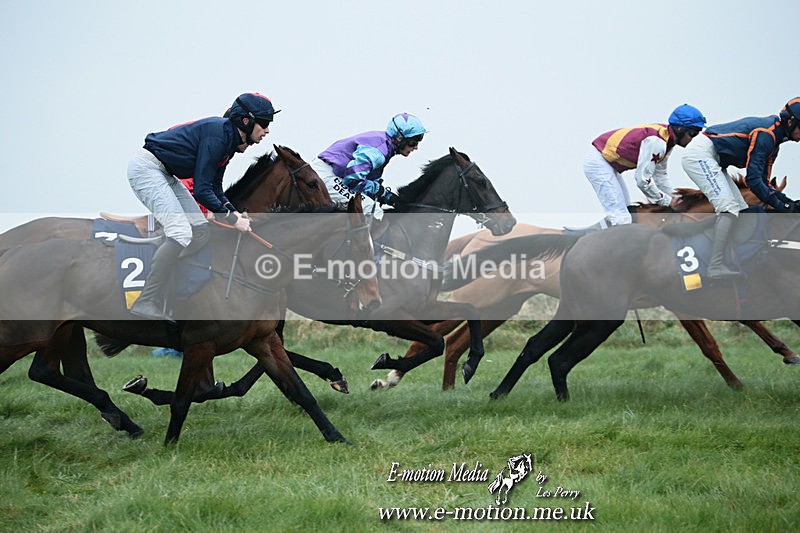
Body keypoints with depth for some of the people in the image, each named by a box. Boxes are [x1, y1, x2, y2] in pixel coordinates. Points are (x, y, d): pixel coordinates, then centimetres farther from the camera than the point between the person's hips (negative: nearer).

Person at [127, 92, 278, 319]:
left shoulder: (230, 138, 6)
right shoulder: (217, 134, -24)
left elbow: (214, 187, 12)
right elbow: (201, 190, -24)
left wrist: (236, 213, -3)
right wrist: (232, 219, -17)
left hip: (165, 175, 11)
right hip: (146, 167, -11)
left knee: (199, 232, 8)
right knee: (180, 232, -21)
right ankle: (146, 304, -23)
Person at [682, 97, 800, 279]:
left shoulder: (773, 137, 13)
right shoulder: (765, 134, -19)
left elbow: (762, 181, 14)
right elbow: (753, 179, -22)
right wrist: (779, 205, -17)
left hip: (711, 161, 11)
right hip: (699, 155, -11)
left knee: (741, 209, 9)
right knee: (729, 208, -20)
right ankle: (715, 268, -25)